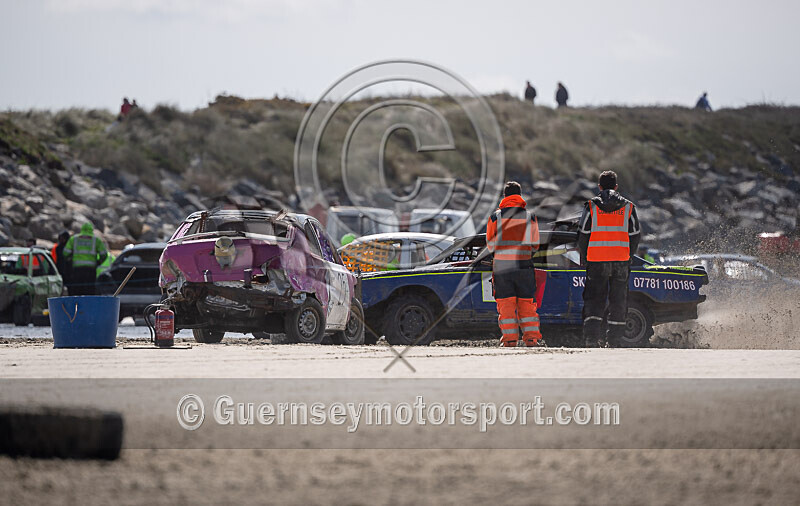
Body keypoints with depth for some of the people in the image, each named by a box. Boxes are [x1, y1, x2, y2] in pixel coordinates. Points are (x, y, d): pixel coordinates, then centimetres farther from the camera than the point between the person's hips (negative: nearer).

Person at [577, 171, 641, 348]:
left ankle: (591, 334, -11)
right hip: (621, 260, 1)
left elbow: (583, 236, 0)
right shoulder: (628, 207, 5)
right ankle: (614, 338, 8)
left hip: (596, 260, -1)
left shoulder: (591, 206, 0)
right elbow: (634, 236, 7)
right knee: (618, 301, 8)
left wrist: (583, 259, 10)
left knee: (594, 299, 3)